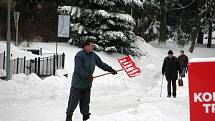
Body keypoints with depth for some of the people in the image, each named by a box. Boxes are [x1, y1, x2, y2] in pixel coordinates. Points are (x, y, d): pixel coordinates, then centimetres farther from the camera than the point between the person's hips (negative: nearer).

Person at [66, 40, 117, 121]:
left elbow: (101, 64, 13)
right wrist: (87, 75, -28)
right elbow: (79, 69, -23)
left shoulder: (93, 55, 6)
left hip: (87, 84, 7)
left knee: (86, 101, 14)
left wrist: (110, 69, 5)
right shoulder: (79, 55, -18)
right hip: (78, 83, -7)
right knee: (74, 100, -1)